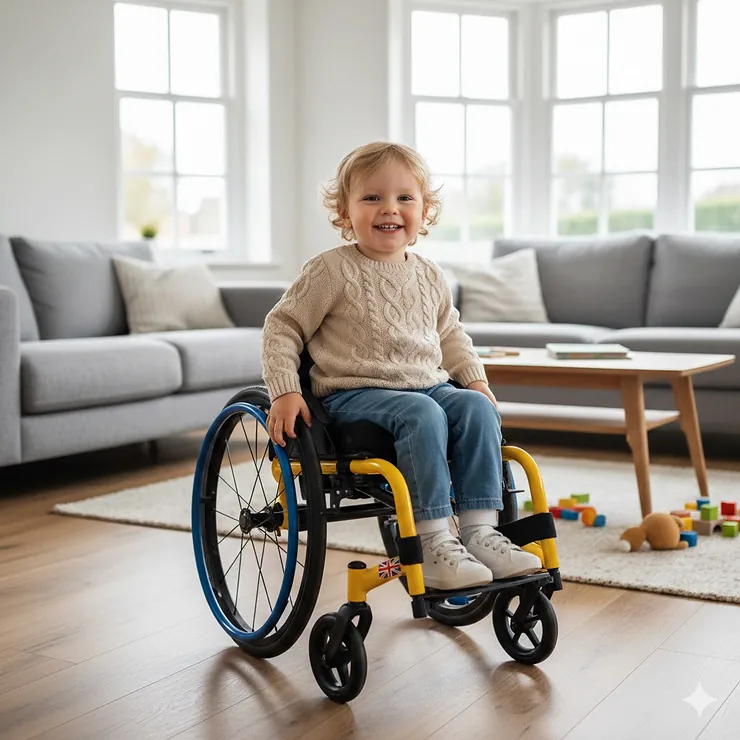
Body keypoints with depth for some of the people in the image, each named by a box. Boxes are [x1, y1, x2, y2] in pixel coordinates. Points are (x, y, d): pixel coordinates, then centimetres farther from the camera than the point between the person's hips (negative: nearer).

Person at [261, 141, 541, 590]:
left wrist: (474, 378, 14)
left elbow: (450, 332, 29)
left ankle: (479, 532, -20)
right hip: (356, 393, -5)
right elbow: (282, 327, -1)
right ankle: (434, 544, -31)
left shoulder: (430, 276, 14)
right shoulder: (332, 271, -4)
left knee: (477, 408, -22)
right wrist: (285, 392, -12)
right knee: (422, 415, -34)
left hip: (429, 385, 6)